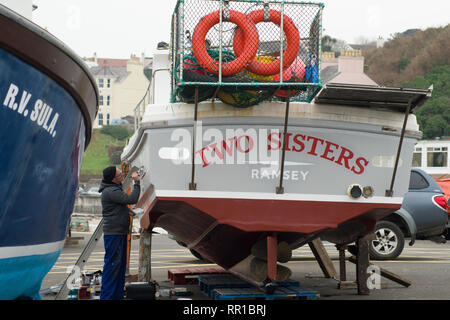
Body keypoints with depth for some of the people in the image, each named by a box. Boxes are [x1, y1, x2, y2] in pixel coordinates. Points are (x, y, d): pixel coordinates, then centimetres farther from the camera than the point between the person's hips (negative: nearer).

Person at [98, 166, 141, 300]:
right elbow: (132, 199, -22)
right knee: (112, 264, -8)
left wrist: (126, 210, 14)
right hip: (113, 233, -10)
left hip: (120, 232, 10)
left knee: (120, 264, 13)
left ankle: (117, 295, 20)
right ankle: (106, 296, -5)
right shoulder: (110, 192, -17)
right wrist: (137, 182, -16)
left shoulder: (115, 189, 16)